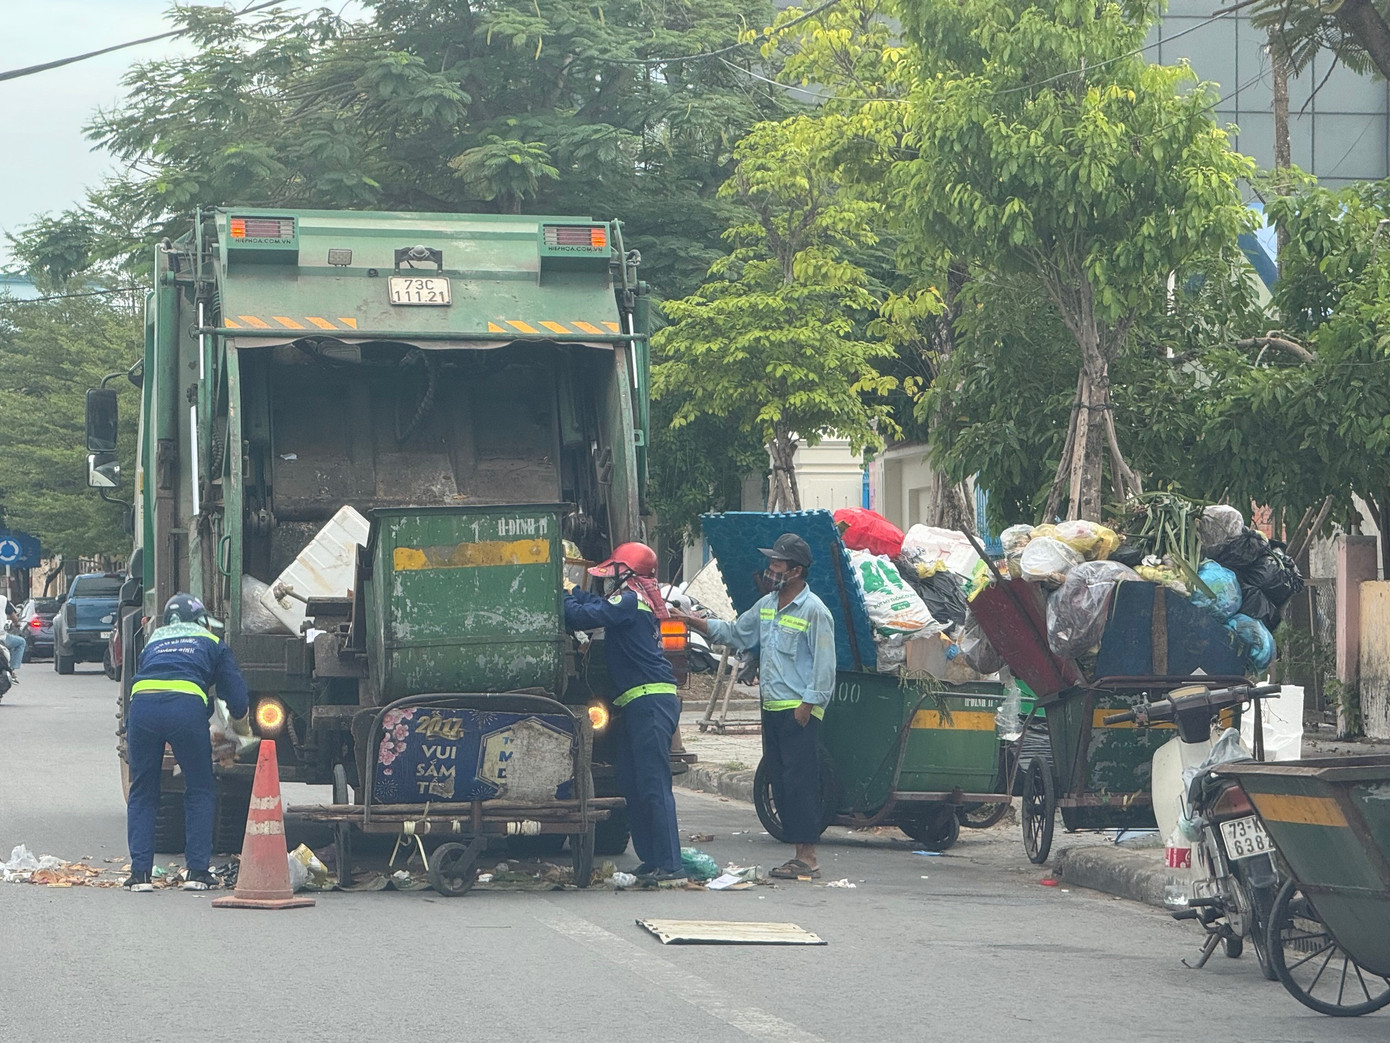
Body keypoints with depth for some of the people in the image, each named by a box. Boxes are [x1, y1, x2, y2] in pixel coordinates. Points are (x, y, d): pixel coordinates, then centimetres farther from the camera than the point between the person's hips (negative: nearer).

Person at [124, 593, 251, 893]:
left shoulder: (153, 642, 35)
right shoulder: (212, 644, 27)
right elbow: (237, 700, 23)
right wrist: (244, 733, 42)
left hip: (141, 703, 2)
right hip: (187, 705, -2)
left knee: (142, 793, 15)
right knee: (200, 792, 14)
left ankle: (140, 873, 7)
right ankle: (197, 871, 9)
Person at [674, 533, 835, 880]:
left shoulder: (814, 611, -11)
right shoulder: (766, 606, 15)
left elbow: (824, 663, -13)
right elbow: (736, 633, 25)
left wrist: (808, 704, -17)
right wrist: (695, 623, 15)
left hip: (799, 712, -9)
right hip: (772, 708, 9)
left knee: (799, 781, -10)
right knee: (779, 781, 8)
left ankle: (808, 858, -10)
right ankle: (799, 851, 13)